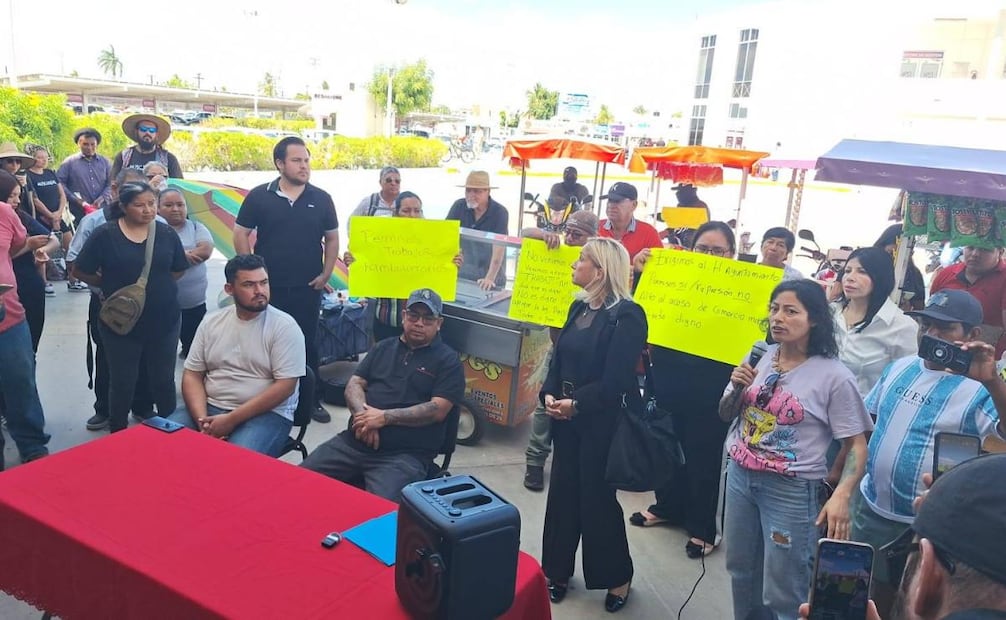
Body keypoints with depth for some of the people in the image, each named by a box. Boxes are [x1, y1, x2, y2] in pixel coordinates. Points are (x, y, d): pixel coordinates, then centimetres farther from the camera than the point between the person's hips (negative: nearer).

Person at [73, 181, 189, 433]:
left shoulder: (167, 233, -1)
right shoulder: (105, 234, -9)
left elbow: (178, 270, 9)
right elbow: (80, 270, -2)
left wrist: (156, 286, 2)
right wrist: (111, 287, 3)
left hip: (164, 320, 2)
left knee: (163, 380, 13)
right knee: (123, 383, 11)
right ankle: (118, 435, 30)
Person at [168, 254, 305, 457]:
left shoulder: (284, 326, -7)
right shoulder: (211, 323, 8)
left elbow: (285, 386, -14)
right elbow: (192, 375, 8)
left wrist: (231, 420, -17)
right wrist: (202, 420, -11)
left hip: (266, 413, -4)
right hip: (210, 408, 5)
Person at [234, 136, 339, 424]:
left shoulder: (321, 199, 1)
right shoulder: (259, 196, -3)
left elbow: (332, 238, 8)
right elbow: (240, 234, 2)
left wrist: (326, 274, 0)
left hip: (308, 287, 1)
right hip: (268, 287, -1)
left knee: (307, 343, 9)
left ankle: (311, 400, 21)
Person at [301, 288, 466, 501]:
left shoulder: (448, 360, 3)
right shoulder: (383, 348, 19)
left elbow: (438, 410, -7)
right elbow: (354, 384, 12)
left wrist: (384, 417, -14)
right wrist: (362, 415, -9)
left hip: (405, 454, -5)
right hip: (354, 442, 5)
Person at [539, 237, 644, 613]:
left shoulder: (627, 315, -16)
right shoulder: (579, 307, 10)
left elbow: (615, 380, -21)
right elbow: (559, 357, 10)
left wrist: (575, 404, -17)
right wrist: (549, 395, -6)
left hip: (601, 422, -7)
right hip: (566, 417, 7)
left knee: (597, 499, 4)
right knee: (561, 493, 12)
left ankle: (618, 578, 25)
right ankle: (557, 572, 29)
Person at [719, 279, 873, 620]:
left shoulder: (834, 376, -13)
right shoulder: (758, 357, 2)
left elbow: (856, 445, -11)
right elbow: (725, 415, 10)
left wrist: (841, 496, -25)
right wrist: (737, 389, -10)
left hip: (792, 490, -5)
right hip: (740, 477, 5)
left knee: (782, 592, 5)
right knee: (741, 570, 21)